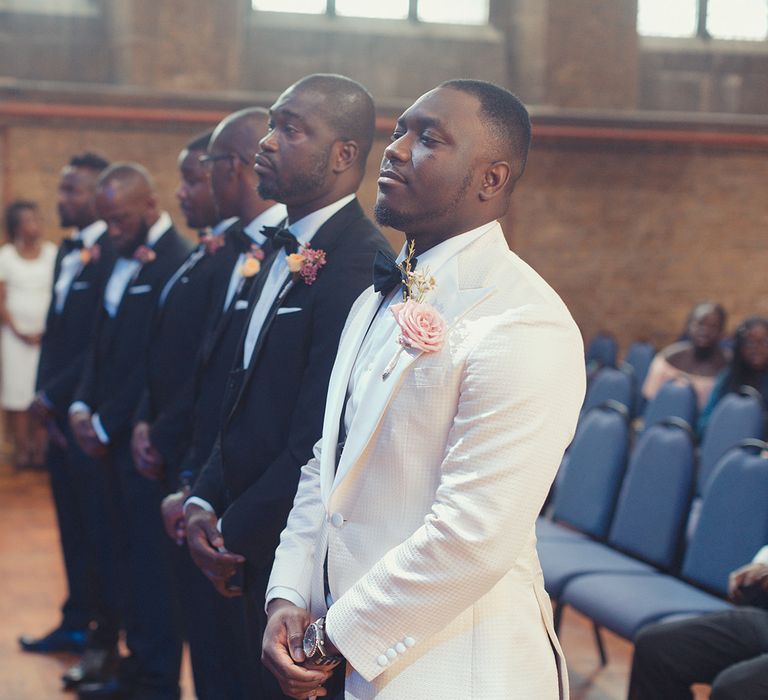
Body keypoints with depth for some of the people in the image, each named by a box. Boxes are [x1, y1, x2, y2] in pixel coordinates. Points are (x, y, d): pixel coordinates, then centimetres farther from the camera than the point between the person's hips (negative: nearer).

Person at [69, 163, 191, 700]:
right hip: (113, 435, 9)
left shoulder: (176, 262, -16)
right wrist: (83, 406, 5)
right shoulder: (124, 260, 14)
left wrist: (107, 424, -12)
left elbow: (158, 364, -18)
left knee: (152, 559, -1)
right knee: (129, 555, 14)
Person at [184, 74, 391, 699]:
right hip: (256, 553, 9)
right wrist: (204, 500, 5)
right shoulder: (286, 250, 11)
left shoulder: (358, 263, -21)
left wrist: (234, 534, -13)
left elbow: (319, 437, -23)